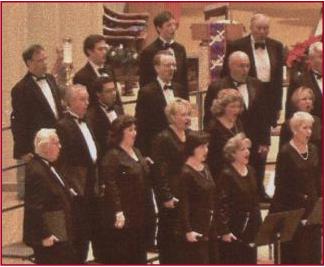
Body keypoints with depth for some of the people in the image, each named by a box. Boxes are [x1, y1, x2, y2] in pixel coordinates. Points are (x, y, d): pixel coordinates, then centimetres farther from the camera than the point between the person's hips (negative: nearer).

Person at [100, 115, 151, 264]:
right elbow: (111, 185, -18)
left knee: (138, 256, 15)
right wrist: (118, 212, -22)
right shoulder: (113, 156, -13)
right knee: (119, 257, -3)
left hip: (139, 214, 8)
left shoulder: (136, 152, 14)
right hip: (123, 216, -8)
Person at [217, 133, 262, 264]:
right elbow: (222, 205, -17)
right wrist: (224, 231, -22)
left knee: (250, 262, 11)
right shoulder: (227, 175, -13)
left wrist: (258, 224, 13)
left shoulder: (251, 171, 10)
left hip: (251, 228, 7)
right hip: (234, 229, -7)